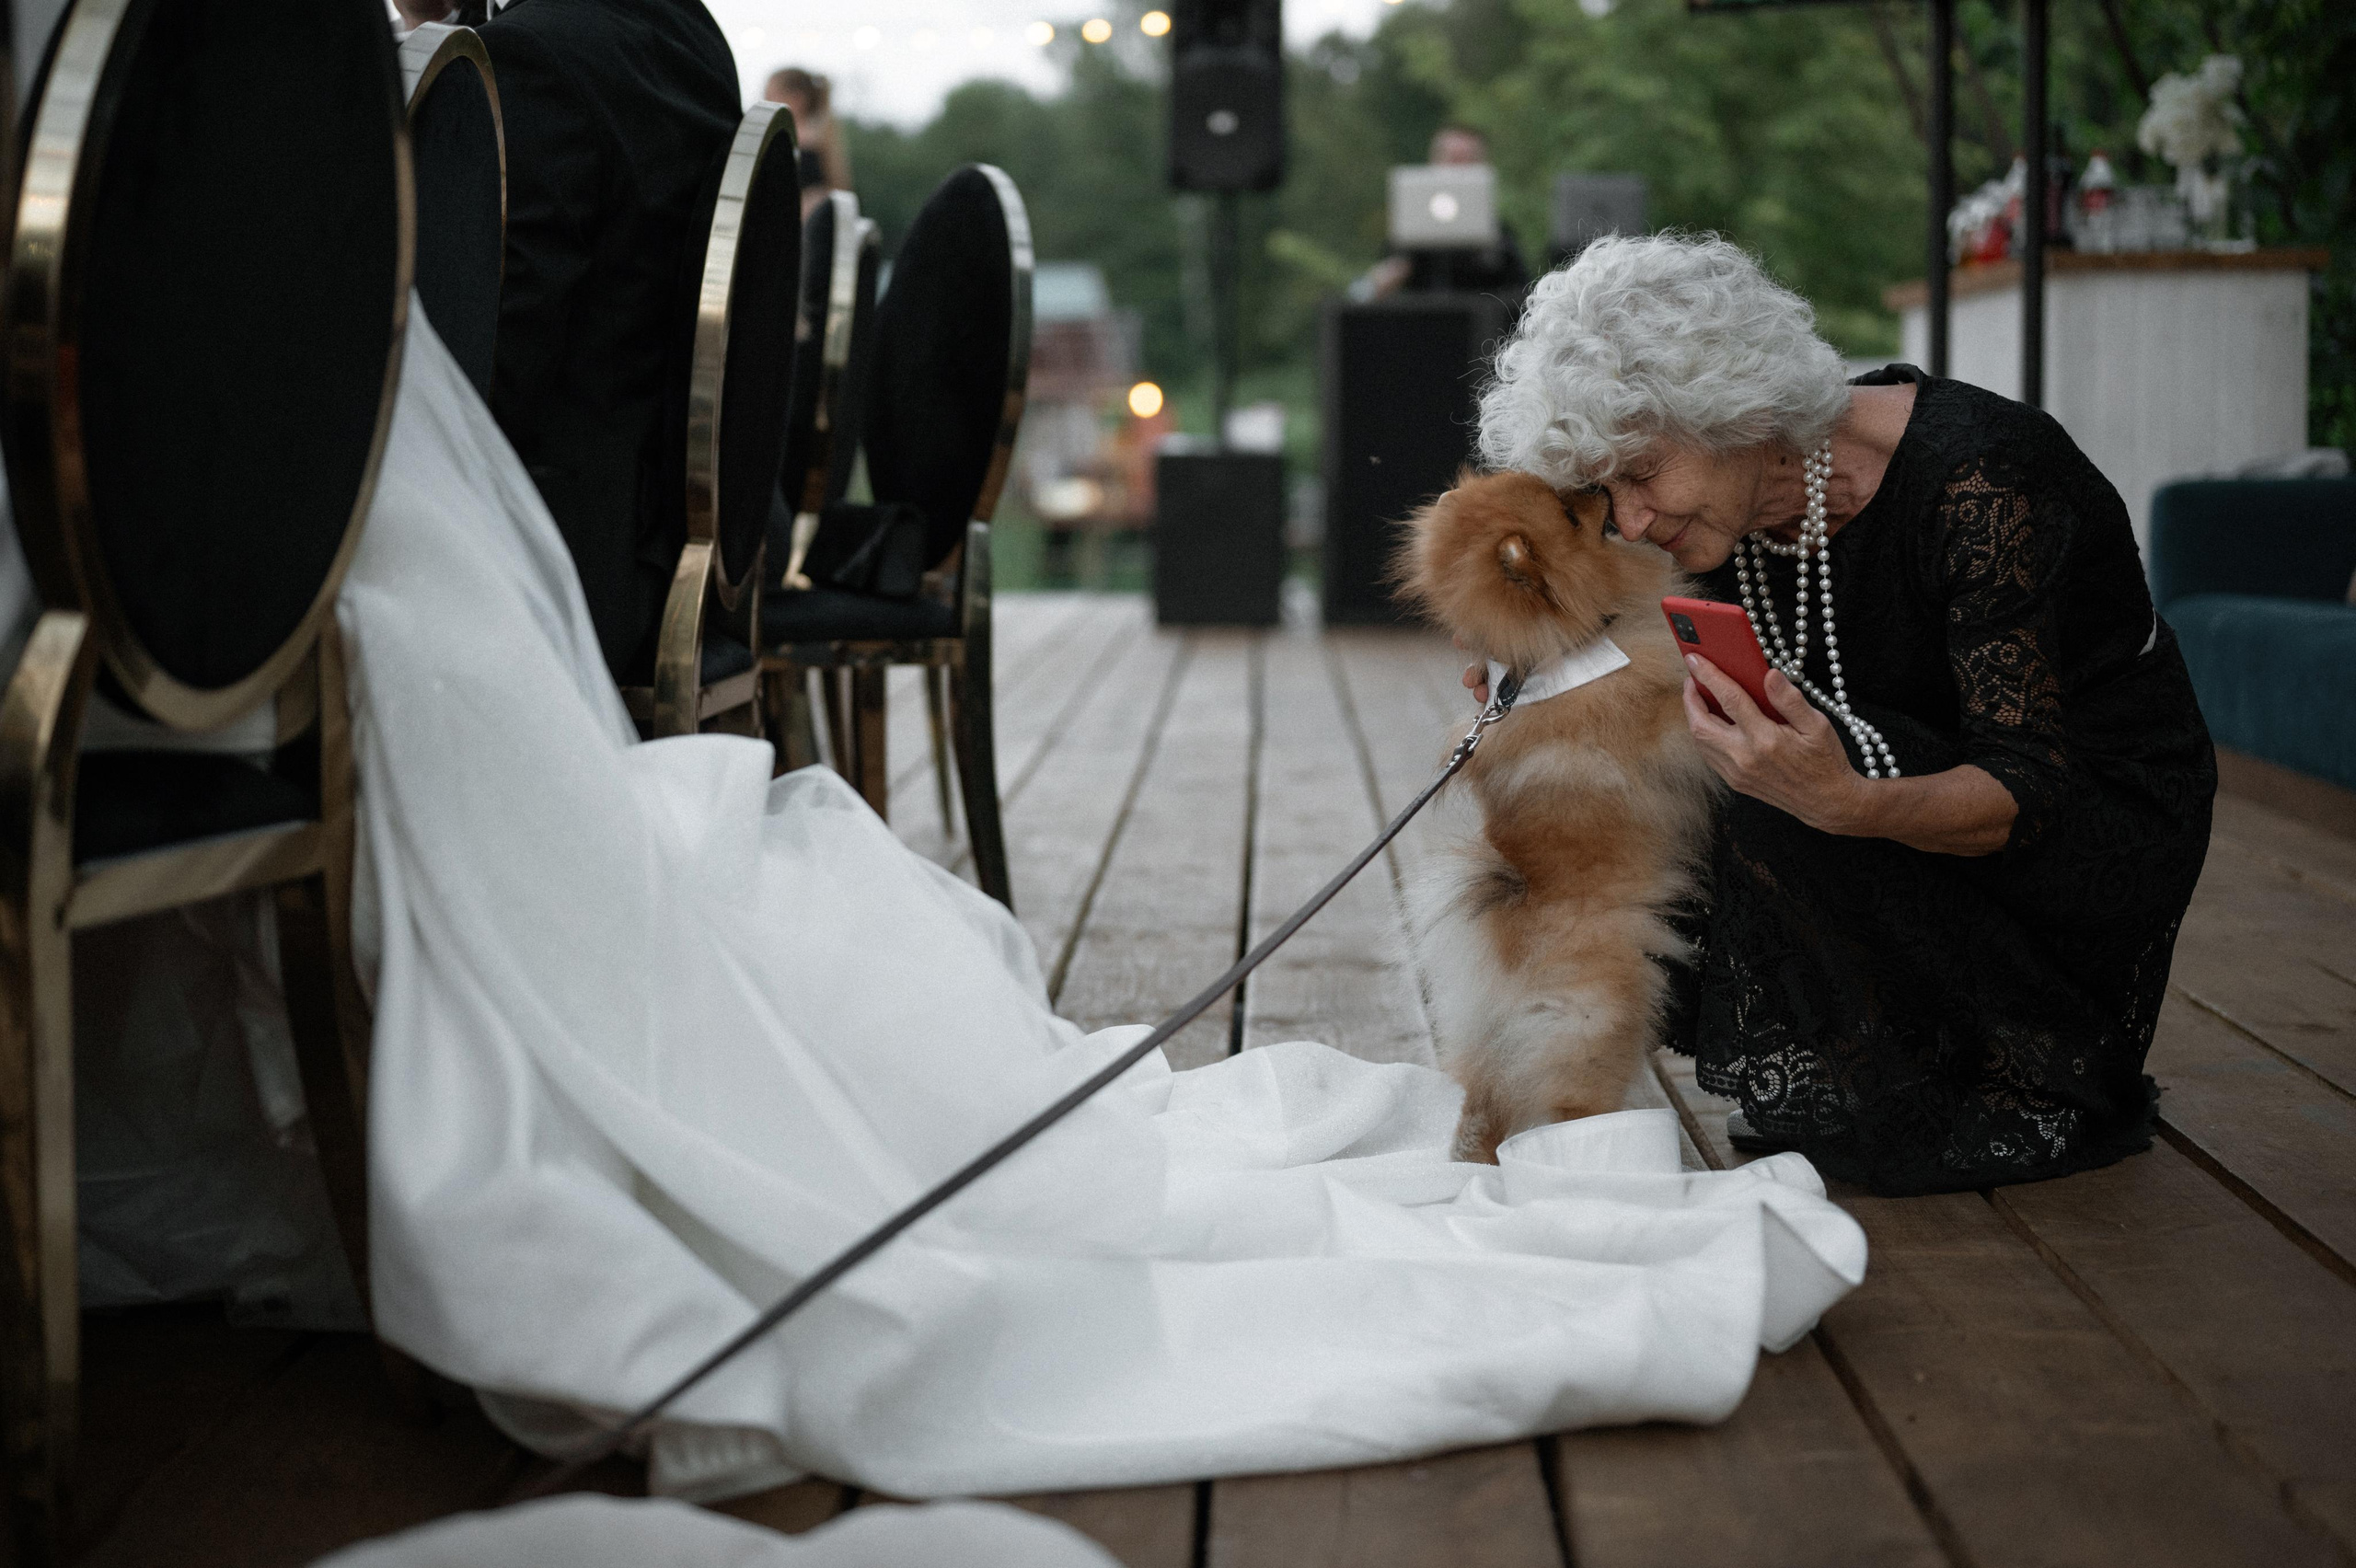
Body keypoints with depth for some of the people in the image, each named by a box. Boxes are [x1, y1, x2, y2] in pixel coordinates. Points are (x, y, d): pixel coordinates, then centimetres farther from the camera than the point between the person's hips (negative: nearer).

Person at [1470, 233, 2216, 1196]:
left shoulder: (1975, 477, -27)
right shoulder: (1736, 520, -6)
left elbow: (2035, 790, -29)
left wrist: (1843, 803, -48)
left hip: (2103, 820, -7)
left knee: (1782, 795, -27)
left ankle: (2013, 1098, -10)